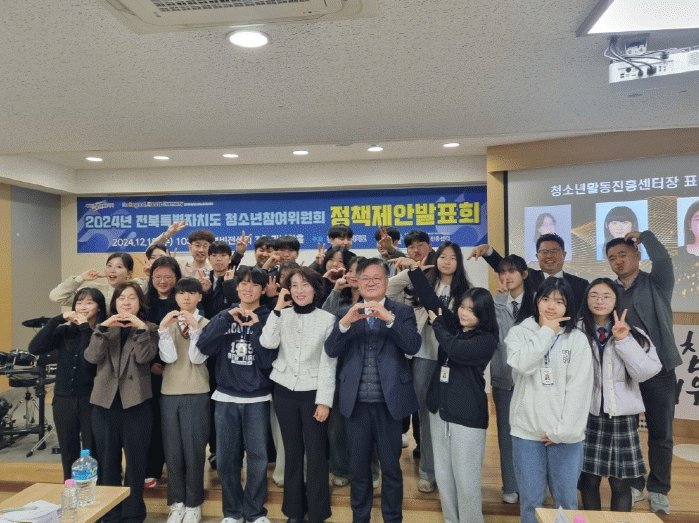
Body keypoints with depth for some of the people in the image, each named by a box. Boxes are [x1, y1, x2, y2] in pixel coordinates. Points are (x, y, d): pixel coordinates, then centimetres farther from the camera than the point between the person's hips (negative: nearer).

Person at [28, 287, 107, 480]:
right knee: (68, 456, 16)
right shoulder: (65, 331, 5)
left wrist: (85, 328, -18)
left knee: (92, 456, 1)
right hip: (64, 400, 4)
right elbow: (35, 348, -9)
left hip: (91, 400, -4)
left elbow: (90, 362, -21)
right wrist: (58, 319, -12)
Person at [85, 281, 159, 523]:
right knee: (107, 461, 11)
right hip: (105, 402, 3)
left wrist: (141, 328, -22)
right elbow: (91, 356, -6)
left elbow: (144, 357, -12)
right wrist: (103, 328, -17)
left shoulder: (149, 329, 4)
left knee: (136, 460, 4)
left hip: (136, 403, -2)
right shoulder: (105, 328, 11)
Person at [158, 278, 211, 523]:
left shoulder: (206, 324, 0)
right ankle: (177, 503, 23)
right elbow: (168, 357, -7)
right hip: (169, 393, 3)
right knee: (172, 451, 7)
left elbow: (198, 358, -12)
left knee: (194, 450, 1)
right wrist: (163, 329, -16)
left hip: (196, 395, -2)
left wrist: (194, 327, -20)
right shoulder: (168, 323, 7)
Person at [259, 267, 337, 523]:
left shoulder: (327, 319, -3)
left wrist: (324, 400, -8)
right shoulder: (282, 315, 2)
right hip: (285, 391, 2)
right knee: (292, 453, 13)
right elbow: (267, 343, -14)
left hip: (313, 393, -2)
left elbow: (328, 362, -5)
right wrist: (278, 309, -16)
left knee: (316, 455, -1)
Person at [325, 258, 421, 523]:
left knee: (391, 468, 11)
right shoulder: (346, 313, 5)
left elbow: (413, 346, -13)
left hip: (389, 402, -1)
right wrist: (346, 322, -22)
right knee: (359, 468, 16)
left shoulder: (402, 312, 1)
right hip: (356, 403, 2)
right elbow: (331, 351, -5)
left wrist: (389, 318, -26)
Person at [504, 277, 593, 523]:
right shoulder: (519, 333, 4)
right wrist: (546, 333, -8)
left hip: (565, 434, 0)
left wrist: (562, 430, -9)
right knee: (531, 500, 8)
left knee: (566, 500, 9)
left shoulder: (578, 339, 3)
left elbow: (579, 389, -3)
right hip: (527, 430, 0)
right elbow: (522, 364, -17)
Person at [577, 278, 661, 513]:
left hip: (621, 416, 1)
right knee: (589, 479, 7)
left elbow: (646, 372, -9)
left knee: (620, 483, 4)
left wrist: (624, 341, -14)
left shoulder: (633, 334, 4)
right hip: (587, 414, 0)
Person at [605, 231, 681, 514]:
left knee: (660, 434, 9)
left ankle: (658, 490, 25)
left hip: (659, 371, -2)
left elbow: (663, 260, -21)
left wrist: (643, 235, -8)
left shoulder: (657, 283, 0)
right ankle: (633, 485, 28)